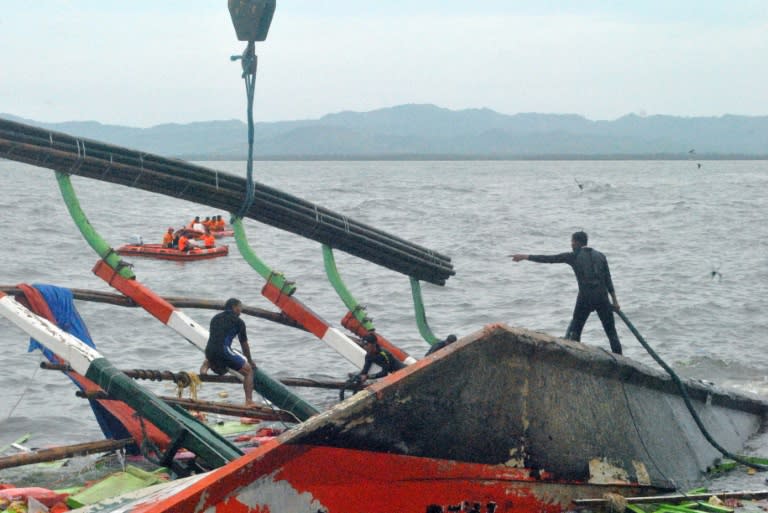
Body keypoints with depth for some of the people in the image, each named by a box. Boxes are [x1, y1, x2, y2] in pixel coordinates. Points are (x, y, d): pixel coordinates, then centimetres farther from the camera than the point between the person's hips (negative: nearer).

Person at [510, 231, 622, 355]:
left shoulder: (574, 256, 3)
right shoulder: (600, 256, 11)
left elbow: (548, 259, 4)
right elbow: (608, 280, 6)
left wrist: (525, 257, 11)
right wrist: (614, 300, 7)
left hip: (585, 298, -2)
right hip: (602, 297, 2)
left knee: (575, 329, 12)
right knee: (611, 330, 5)